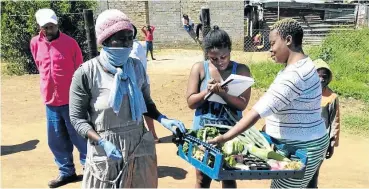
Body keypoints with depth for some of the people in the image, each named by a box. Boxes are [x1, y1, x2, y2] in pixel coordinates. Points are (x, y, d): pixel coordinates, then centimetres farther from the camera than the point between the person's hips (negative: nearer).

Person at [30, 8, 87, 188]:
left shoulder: (70, 42, -8)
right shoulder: (35, 44, 4)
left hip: (71, 100, -5)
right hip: (50, 100, 5)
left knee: (79, 136, 3)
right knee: (56, 140, 12)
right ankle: (66, 171, 27)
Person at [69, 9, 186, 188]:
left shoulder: (137, 67, -1)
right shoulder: (86, 73, -13)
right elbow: (77, 118, -8)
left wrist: (163, 120, -6)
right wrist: (102, 143, -20)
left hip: (140, 147, 4)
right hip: (105, 151, -4)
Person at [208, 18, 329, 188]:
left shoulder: (294, 74, -26)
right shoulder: (299, 66, 9)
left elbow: (259, 110, -33)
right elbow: (278, 107, 14)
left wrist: (223, 138, -33)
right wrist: (266, 128, 7)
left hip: (302, 149, -10)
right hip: (298, 144, 10)